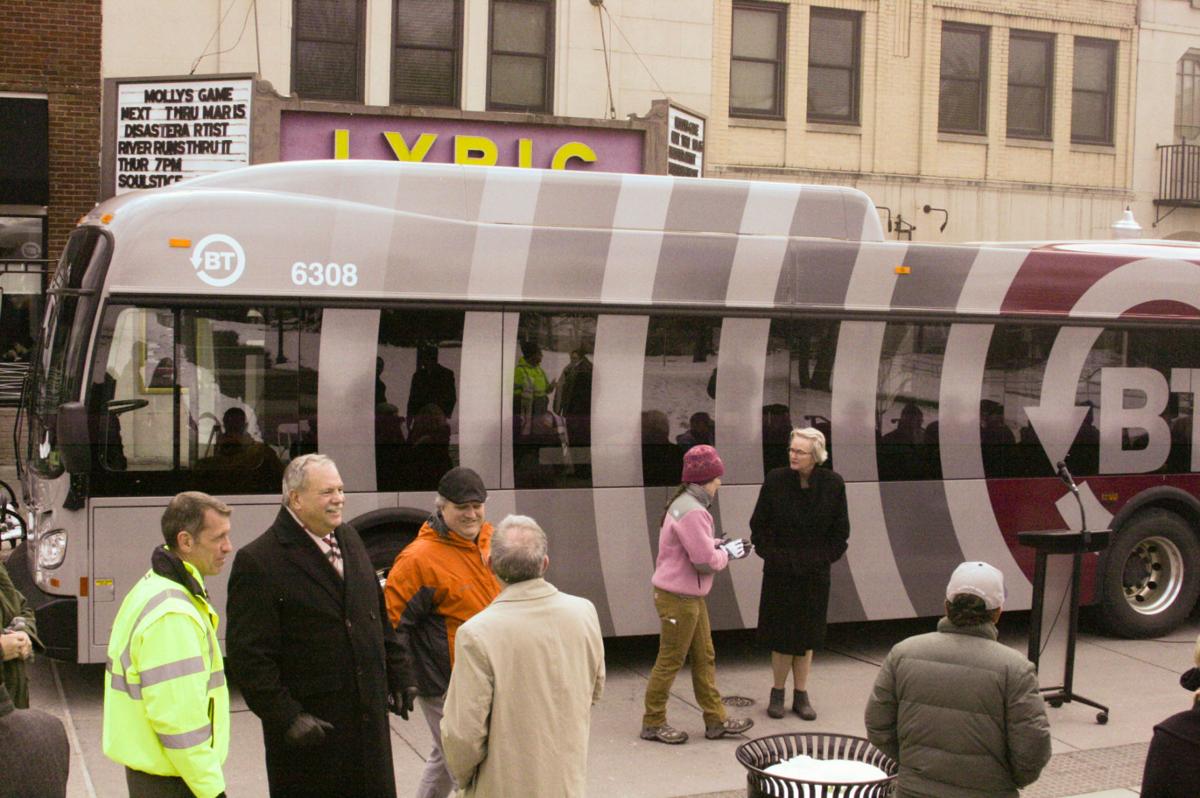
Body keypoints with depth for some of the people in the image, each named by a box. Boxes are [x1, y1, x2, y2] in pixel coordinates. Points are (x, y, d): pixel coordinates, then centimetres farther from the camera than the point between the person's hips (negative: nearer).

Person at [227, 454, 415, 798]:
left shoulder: (349, 538, 10)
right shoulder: (258, 562, -13)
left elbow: (379, 615, 19)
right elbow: (248, 655, -16)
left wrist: (398, 675, 14)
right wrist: (286, 717, -20)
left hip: (368, 715, 7)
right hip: (310, 729, -6)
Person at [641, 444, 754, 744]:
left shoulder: (684, 504, 9)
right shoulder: (692, 512, -24)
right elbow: (706, 561, -24)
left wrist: (718, 545, 4)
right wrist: (728, 553, -6)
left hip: (690, 597, 10)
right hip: (678, 599, -10)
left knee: (705, 658, 15)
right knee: (670, 661, 3)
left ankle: (716, 720, 22)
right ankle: (653, 723, 15)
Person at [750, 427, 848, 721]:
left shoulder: (833, 484, -6)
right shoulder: (775, 480, -8)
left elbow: (840, 531, 4)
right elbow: (758, 525, 1)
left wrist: (826, 558, -4)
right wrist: (769, 554, -7)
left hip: (814, 572, 1)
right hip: (779, 572, -1)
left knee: (807, 636, 10)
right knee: (781, 635, 3)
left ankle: (801, 694, 22)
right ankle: (778, 693, 19)